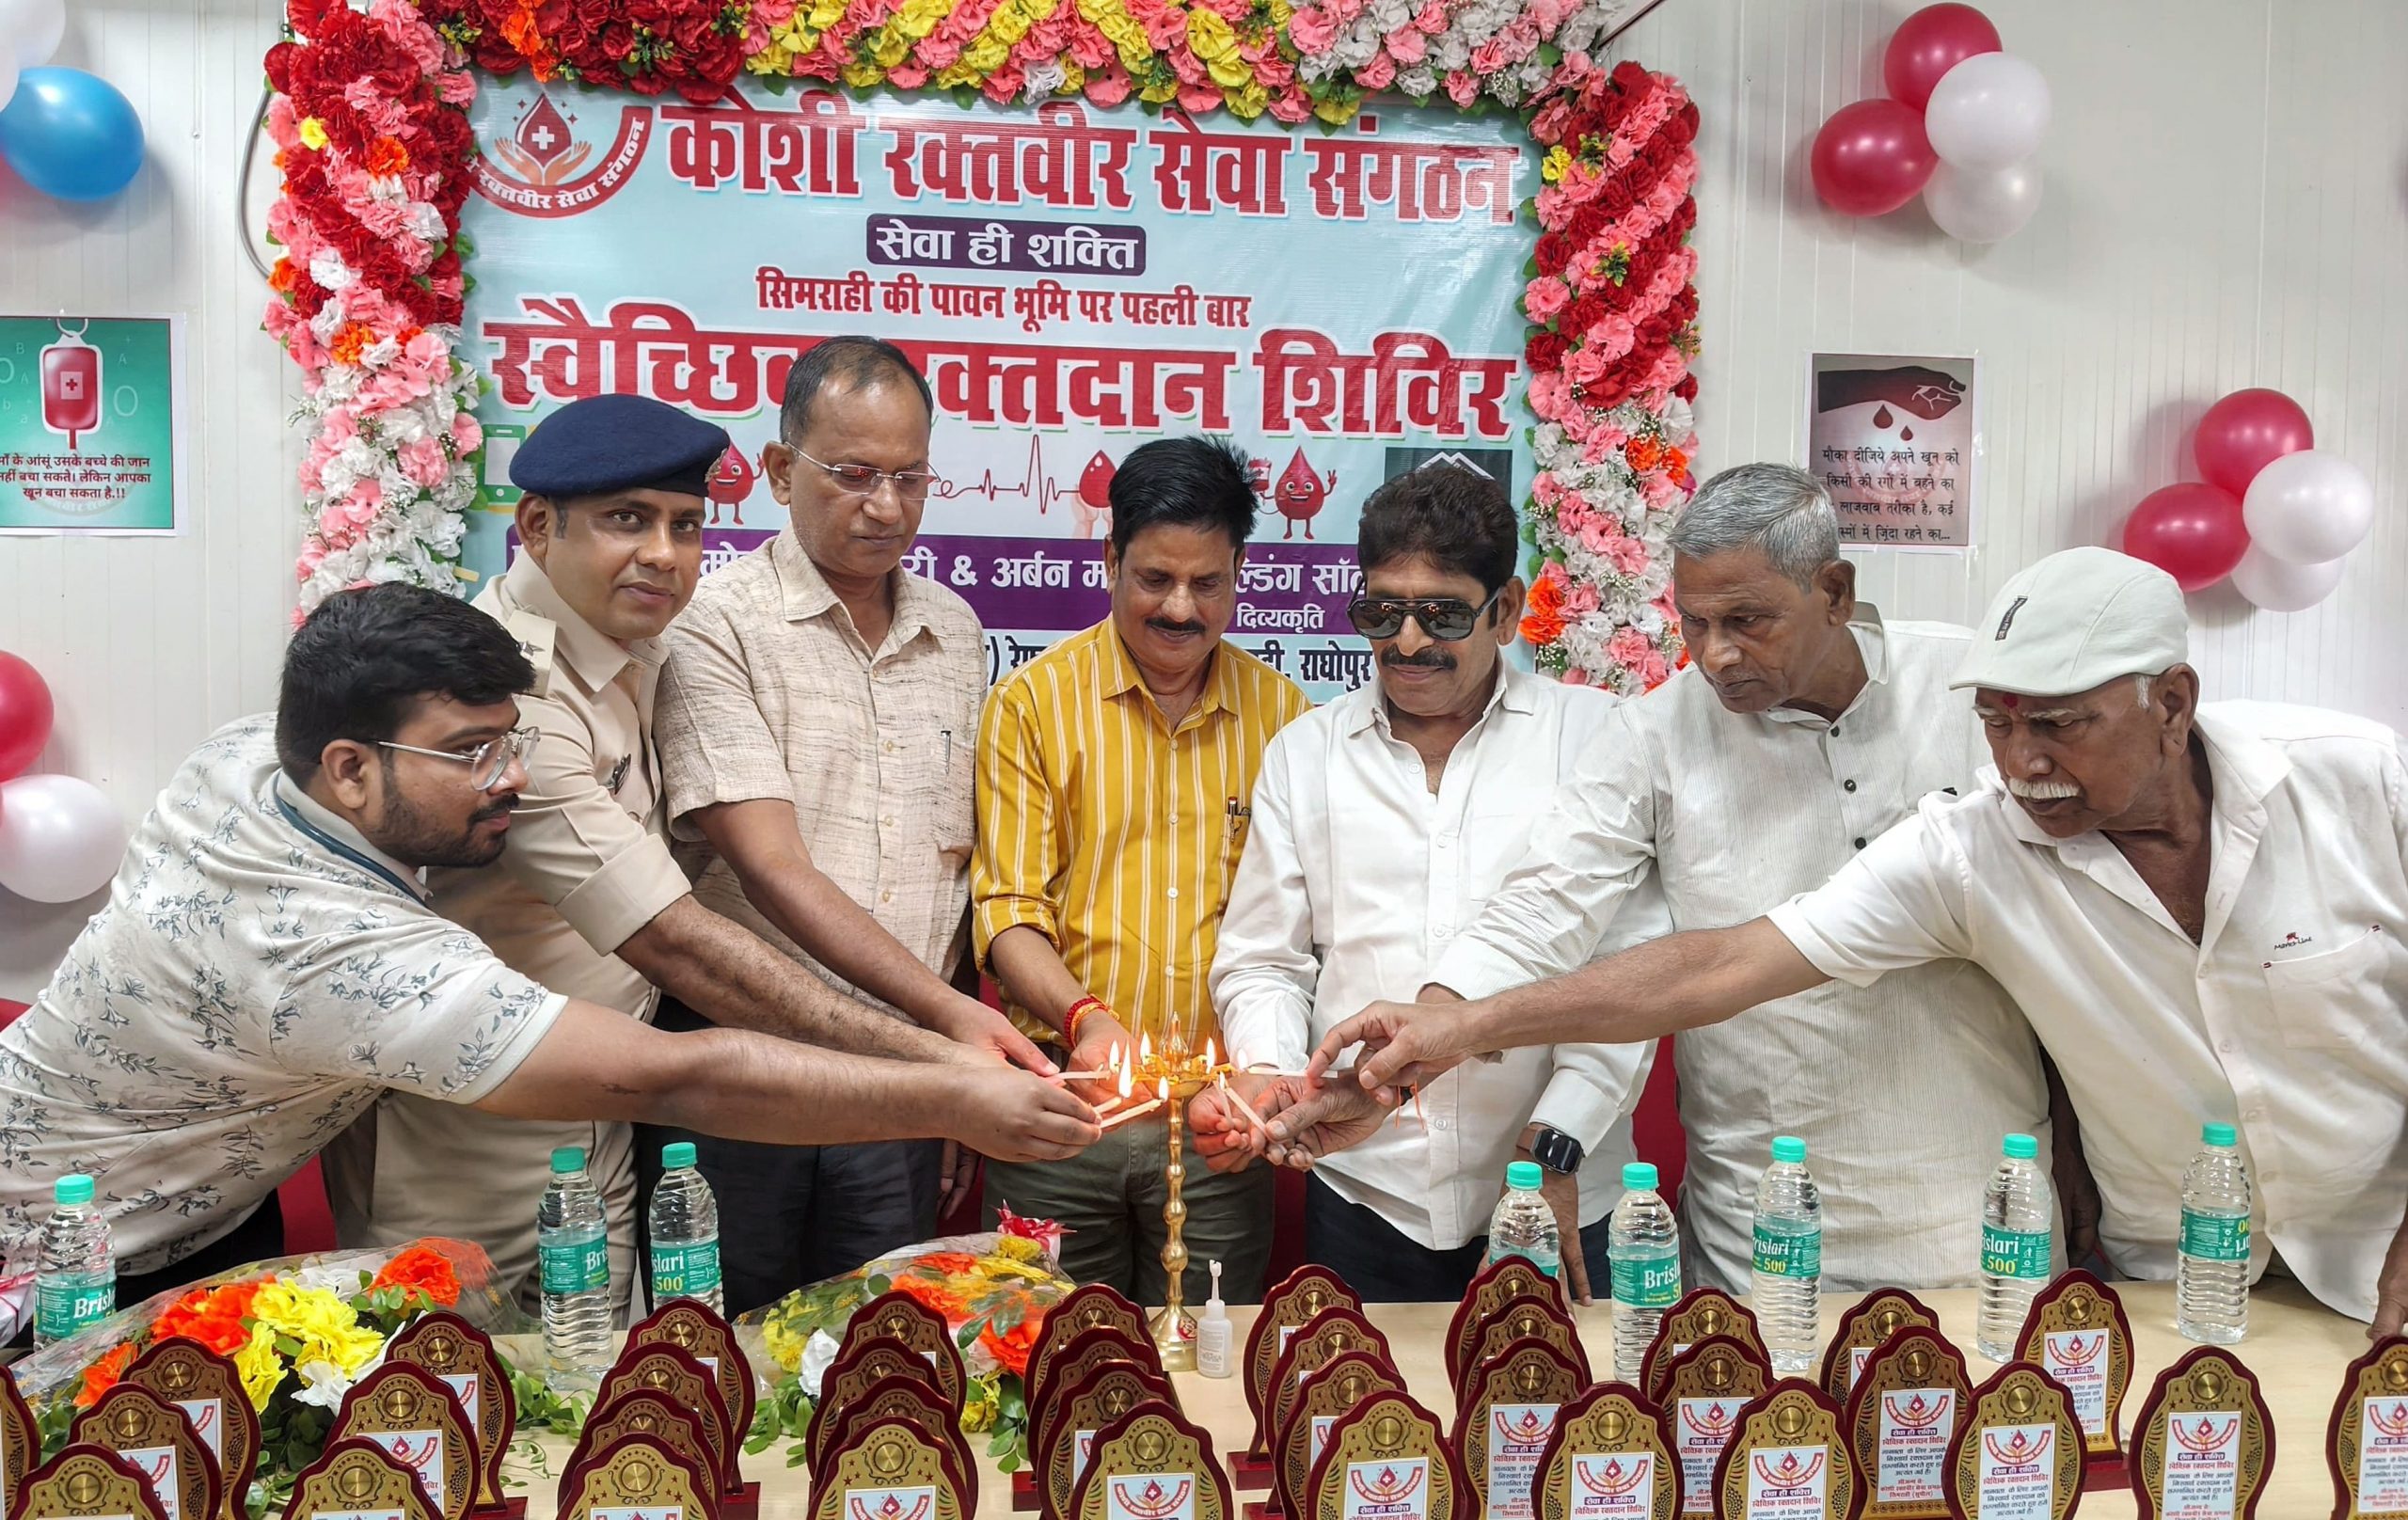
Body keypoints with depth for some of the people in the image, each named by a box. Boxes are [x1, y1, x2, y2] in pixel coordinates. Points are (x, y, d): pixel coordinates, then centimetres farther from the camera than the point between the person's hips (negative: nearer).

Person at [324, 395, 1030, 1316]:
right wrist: (933, 1065, -33)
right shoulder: (507, 691, -26)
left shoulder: (629, 660, 5)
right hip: (461, 1174, -8)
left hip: (594, 1138, 8)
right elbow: (673, 943, -31)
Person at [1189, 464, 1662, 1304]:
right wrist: (1266, 1071, -9)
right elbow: (1263, 963, 10)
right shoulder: (1304, 752, 8)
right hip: (1363, 1191, 2)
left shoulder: (1593, 734, 0)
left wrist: (1558, 1143, -11)